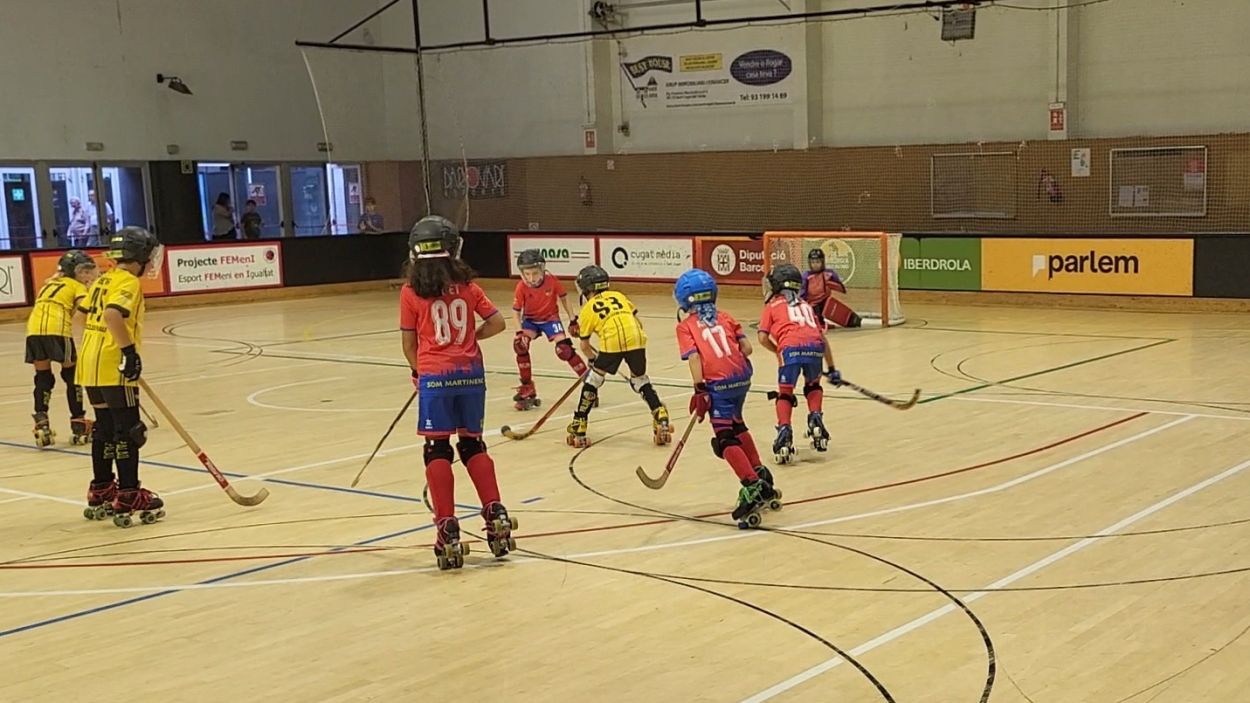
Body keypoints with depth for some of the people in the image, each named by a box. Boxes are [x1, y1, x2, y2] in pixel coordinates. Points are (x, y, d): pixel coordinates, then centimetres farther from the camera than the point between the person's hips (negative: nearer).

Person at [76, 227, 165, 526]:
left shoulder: (102, 281, 17)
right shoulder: (129, 282, -10)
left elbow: (88, 315, 22)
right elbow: (113, 314, -27)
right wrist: (130, 350, -23)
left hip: (90, 364, 9)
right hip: (113, 367, -9)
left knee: (105, 427, 18)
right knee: (129, 430, -4)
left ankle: (101, 492, 26)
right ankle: (128, 496, -3)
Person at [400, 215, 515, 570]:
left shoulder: (411, 292, -2)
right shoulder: (467, 286, 5)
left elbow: (409, 344, 2)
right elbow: (497, 323, 4)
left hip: (435, 377, -3)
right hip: (471, 372, 3)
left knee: (438, 450, 2)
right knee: (473, 445, 17)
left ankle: (448, 531, -1)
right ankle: (495, 514, 11)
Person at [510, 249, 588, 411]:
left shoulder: (552, 281, -21)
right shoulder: (521, 287, -20)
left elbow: (563, 298, -4)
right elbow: (516, 310, -13)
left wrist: (572, 320, -4)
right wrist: (519, 331, -25)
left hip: (550, 318, -1)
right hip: (530, 320, 1)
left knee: (564, 349, -19)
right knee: (520, 344, -23)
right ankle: (527, 388, -8)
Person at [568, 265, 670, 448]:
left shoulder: (587, 309, 21)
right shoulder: (618, 296, 30)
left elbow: (584, 345, 23)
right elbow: (638, 322, 25)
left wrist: (593, 359, 43)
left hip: (611, 342, -3)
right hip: (636, 339, 3)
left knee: (593, 381, 15)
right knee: (641, 380, 25)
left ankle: (579, 430, 18)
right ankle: (661, 418, 12)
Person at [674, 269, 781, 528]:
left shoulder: (686, 326, 4)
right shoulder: (725, 318, 17)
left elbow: (694, 357, -10)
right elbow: (746, 347, 9)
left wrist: (700, 390, -13)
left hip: (718, 383, -6)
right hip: (742, 377, 6)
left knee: (725, 440, -4)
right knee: (736, 425, 28)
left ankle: (753, 486, -17)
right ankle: (759, 474, 32)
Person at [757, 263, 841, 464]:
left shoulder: (772, 305, 22)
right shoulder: (805, 305, 33)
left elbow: (763, 337, 10)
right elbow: (822, 337, 29)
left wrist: (778, 352, 29)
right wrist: (832, 368, 33)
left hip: (790, 348, -3)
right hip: (815, 347, 3)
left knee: (785, 394, 12)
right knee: (813, 386, 30)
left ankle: (784, 430, -8)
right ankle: (816, 418, 11)